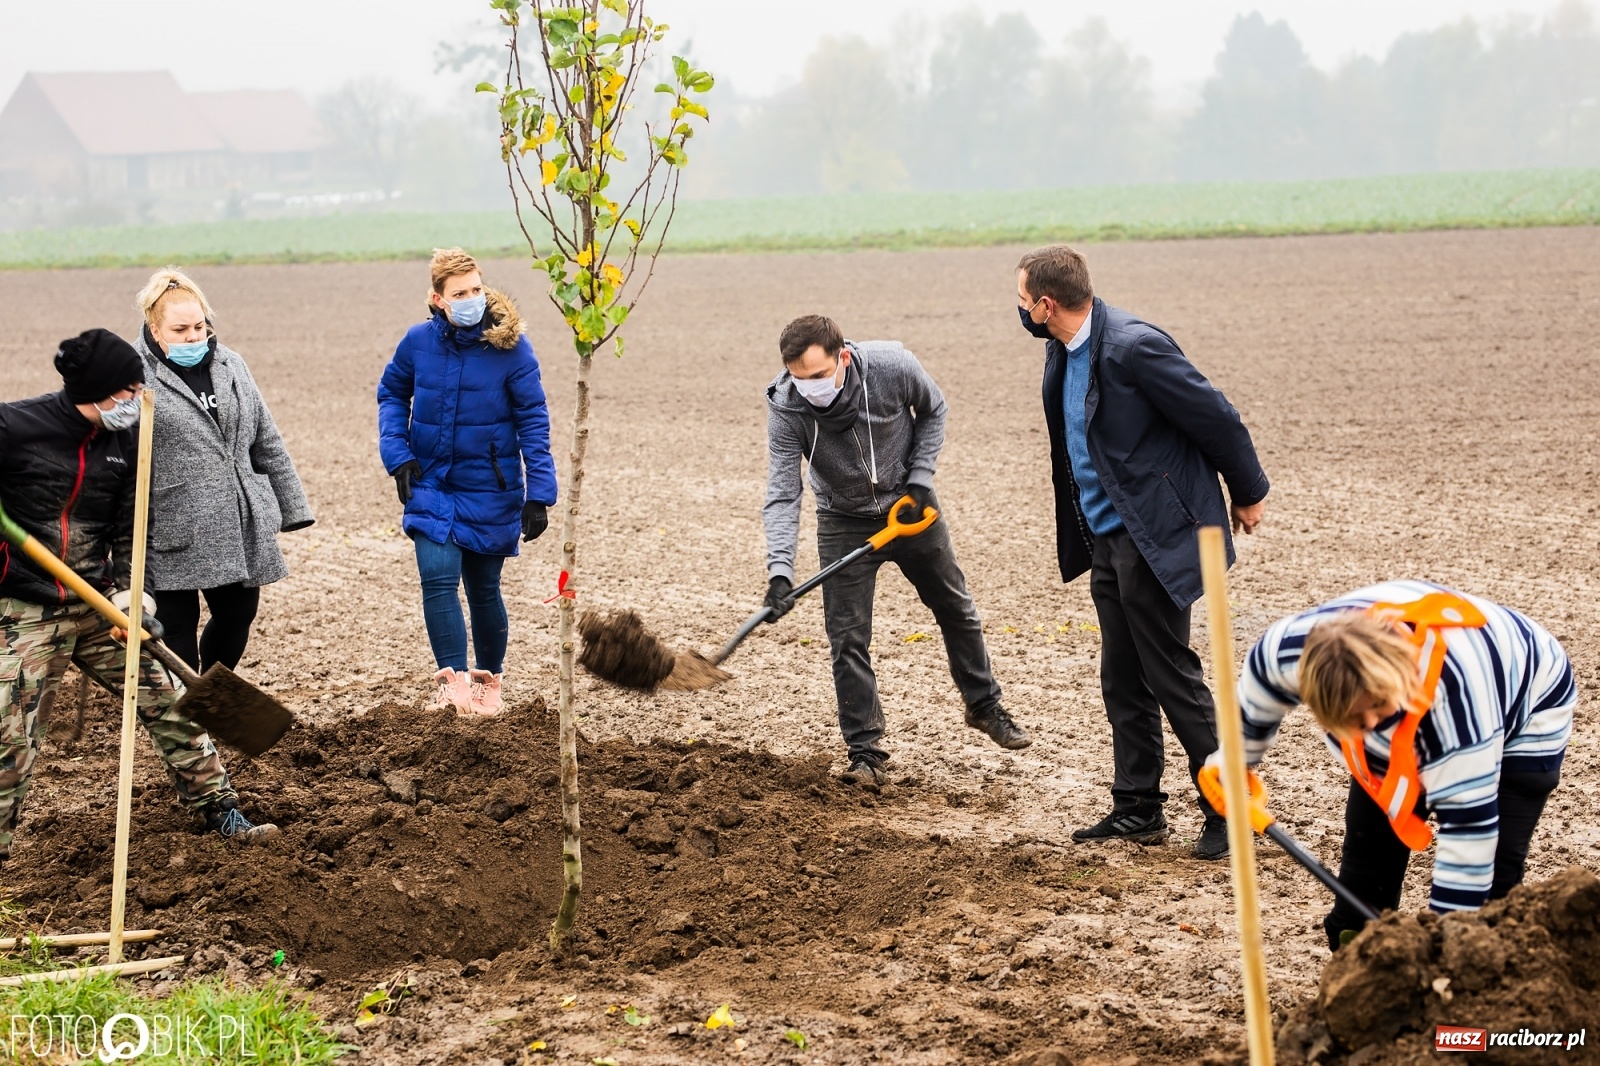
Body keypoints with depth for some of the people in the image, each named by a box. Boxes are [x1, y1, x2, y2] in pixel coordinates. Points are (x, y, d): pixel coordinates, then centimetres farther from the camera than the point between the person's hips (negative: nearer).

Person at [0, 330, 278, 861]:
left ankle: (220, 809, 20)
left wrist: (131, 593, -7)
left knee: (168, 700, 6)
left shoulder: (124, 443, 4)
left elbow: (129, 527, 5)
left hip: (96, 607, 5)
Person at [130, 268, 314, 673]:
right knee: (177, 626, 1)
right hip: (173, 533, -6)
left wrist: (291, 508, 16)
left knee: (238, 614, 14)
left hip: (240, 528, 6)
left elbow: (266, 442, 16)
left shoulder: (230, 365, 11)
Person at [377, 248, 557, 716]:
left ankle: (489, 679, 30)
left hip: (489, 492, -1)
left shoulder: (510, 347, -13)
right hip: (431, 487, 1)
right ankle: (453, 681, -14)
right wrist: (397, 454, -4)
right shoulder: (419, 341, -7)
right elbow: (391, 393, 10)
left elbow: (533, 422, -10)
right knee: (438, 579, -15)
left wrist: (539, 495, -13)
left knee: (483, 589, 11)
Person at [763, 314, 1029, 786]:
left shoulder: (893, 366, -28)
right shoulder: (786, 407, -29)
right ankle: (865, 751, 7)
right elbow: (782, 495, -29)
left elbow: (932, 410, -5)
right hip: (845, 522, -1)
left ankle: (983, 705, 39)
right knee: (848, 639, -5)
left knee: (956, 609, 16)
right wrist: (779, 571, -41)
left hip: (910, 507, 1)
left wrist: (921, 479, -13)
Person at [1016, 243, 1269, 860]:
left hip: (1153, 533, -9)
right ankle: (1138, 809, 22)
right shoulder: (1065, 347, 5)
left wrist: (1248, 495, -4)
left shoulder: (1134, 346, -21)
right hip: (1106, 536, 9)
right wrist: (1031, 317, 7)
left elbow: (1216, 417, -15)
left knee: (1170, 672, -5)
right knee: (1123, 680, 13)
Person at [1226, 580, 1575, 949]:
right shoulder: (1295, 647, -33)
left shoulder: (1457, 697, -47)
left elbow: (1468, 824, -40)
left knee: (1491, 869, -18)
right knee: (1368, 844, 2)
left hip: (1523, 719, -5)